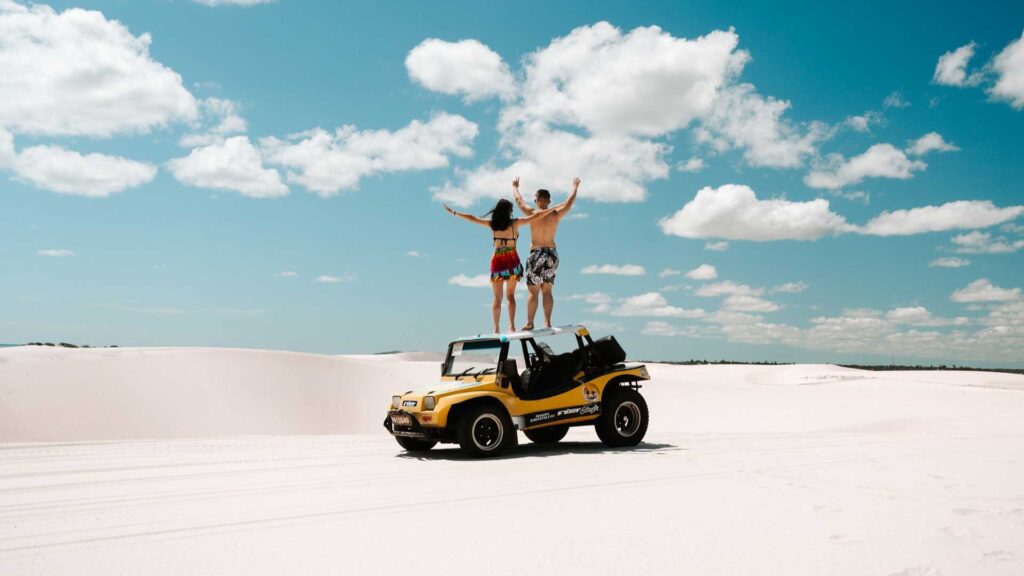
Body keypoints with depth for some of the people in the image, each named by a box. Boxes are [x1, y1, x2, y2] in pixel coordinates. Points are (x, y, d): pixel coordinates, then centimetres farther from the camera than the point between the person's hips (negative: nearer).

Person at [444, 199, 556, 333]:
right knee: (510, 295, 9)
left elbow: (472, 218, 11)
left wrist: (453, 212, 21)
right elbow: (537, 216, -3)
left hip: (497, 261, 1)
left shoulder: (492, 224, 3)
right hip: (512, 260, -1)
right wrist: (553, 209, 6)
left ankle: (496, 328, 2)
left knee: (497, 298, 7)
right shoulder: (515, 223, -2)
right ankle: (512, 325, -5)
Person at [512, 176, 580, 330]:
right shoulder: (556, 215, -2)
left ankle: (529, 322, -2)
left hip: (536, 253, -3)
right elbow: (569, 202, 15)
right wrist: (575, 187, 32)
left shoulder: (532, 213, -7)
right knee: (547, 290, 8)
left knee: (533, 290, -1)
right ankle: (547, 322, 2)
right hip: (552, 254, 3)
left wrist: (514, 186, 28)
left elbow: (519, 200, 9)